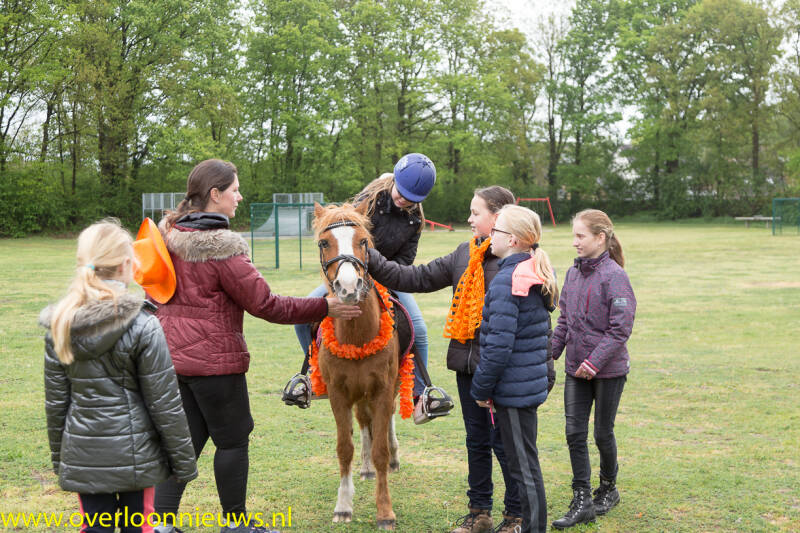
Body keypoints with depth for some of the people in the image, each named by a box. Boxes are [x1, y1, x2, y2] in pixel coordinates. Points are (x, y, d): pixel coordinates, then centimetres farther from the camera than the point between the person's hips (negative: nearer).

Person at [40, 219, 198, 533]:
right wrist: (183, 461, -2)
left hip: (83, 457, 3)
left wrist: (59, 457, 17)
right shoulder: (142, 326, -14)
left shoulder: (60, 327, -2)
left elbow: (55, 403, 5)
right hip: (134, 457, -3)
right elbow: (164, 404, -11)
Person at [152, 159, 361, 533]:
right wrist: (324, 308, -11)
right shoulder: (220, 249, -19)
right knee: (233, 438, 8)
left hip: (172, 354, 8)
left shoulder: (168, 234, 7)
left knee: (187, 438, 14)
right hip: (213, 357, -8)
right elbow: (265, 305, -17)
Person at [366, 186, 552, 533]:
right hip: (468, 364, 7)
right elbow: (419, 278, 10)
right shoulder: (464, 255, 9)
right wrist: (373, 262, 4)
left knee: (503, 441, 2)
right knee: (476, 440, 16)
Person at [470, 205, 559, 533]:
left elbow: (498, 345, -23)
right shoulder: (535, 278, 10)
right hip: (532, 381, 10)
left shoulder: (505, 283, -19)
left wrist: (481, 388, -11)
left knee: (523, 465, 0)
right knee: (525, 461, 18)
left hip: (513, 389, -10)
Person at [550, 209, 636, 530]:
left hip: (609, 370, -6)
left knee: (603, 433, 8)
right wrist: (551, 352, 4)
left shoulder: (614, 276, -15)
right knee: (575, 433, 2)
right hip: (576, 370, 6)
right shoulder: (573, 273, 5)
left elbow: (621, 328, -17)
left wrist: (594, 362, -21)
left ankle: (608, 489, 31)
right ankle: (582, 501, 8)